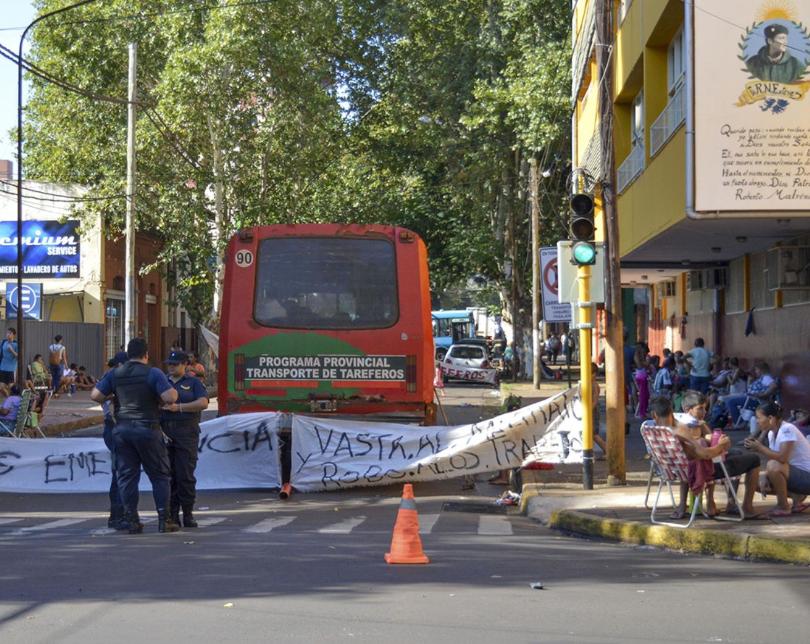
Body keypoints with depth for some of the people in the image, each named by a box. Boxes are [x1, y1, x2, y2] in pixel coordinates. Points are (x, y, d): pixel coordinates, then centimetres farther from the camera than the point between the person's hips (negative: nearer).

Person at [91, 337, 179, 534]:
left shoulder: (114, 374, 5)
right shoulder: (153, 373, -9)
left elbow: (95, 395, 3)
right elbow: (170, 398, -18)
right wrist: (173, 391, 4)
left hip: (122, 428, 4)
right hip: (147, 429, -4)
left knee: (127, 475, 8)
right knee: (159, 475, 6)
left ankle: (132, 521, 5)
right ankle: (164, 520, 3)